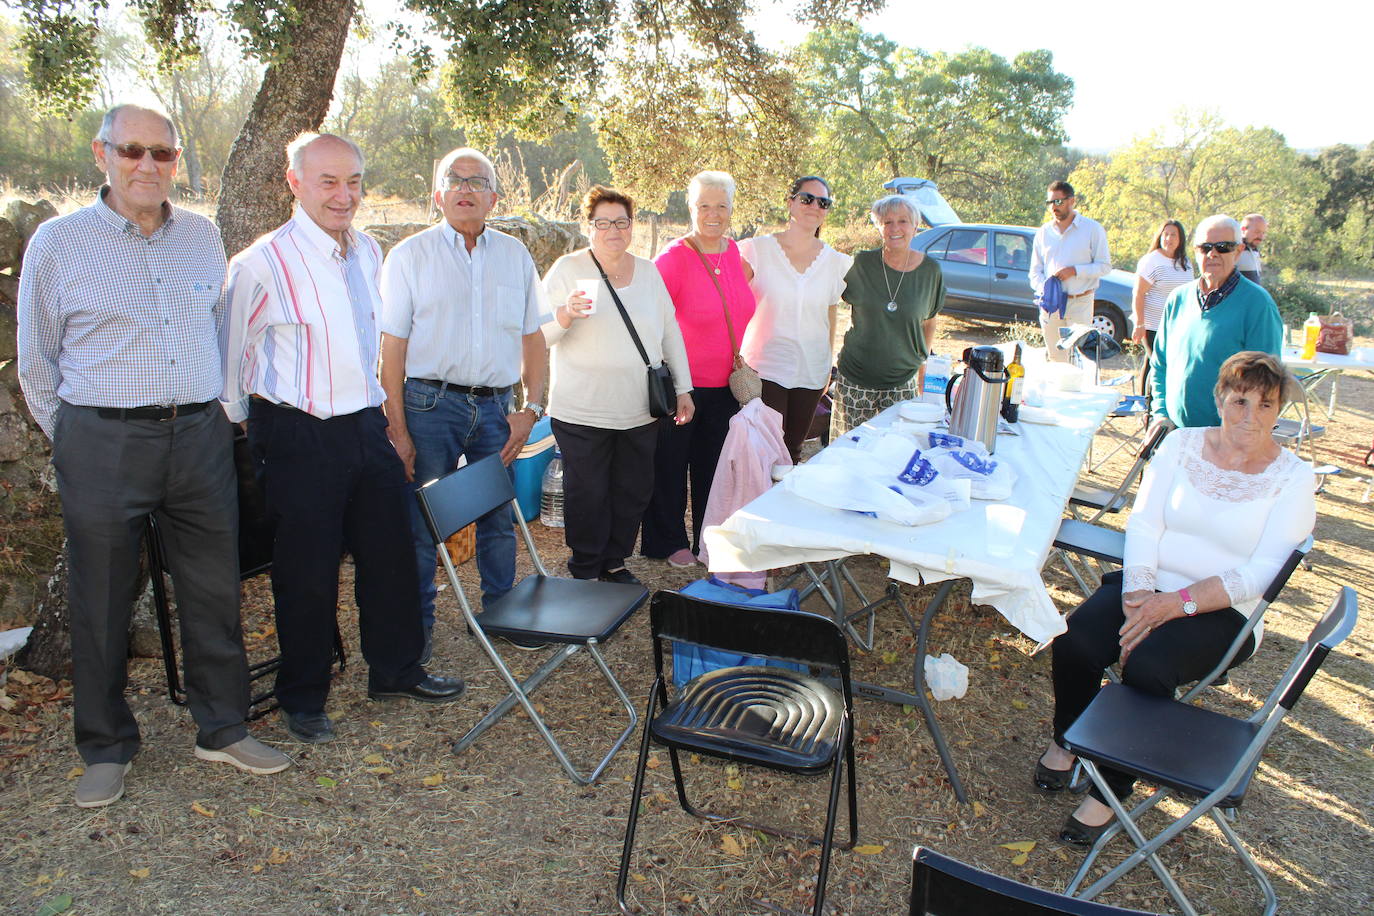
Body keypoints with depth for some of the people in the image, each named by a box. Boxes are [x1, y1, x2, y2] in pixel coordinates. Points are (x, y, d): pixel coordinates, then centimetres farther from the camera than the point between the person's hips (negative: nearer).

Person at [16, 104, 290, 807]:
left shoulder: (203, 236, 9)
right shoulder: (58, 242, 0)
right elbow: (36, 360, 6)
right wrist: (74, 439, 4)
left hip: (200, 439, 3)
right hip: (102, 445, -2)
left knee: (215, 591, 8)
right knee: (101, 604, 7)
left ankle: (223, 730, 24)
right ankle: (106, 749, 24)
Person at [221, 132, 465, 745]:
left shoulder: (368, 253, 9)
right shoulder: (262, 263, -12)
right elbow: (230, 354, -2)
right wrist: (246, 432, 5)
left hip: (366, 427, 6)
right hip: (298, 436, -6)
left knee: (391, 553, 14)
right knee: (307, 574, 4)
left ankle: (396, 671, 34)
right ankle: (302, 700, 24)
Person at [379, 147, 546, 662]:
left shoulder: (515, 256, 11)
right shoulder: (410, 256, 2)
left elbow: (533, 337, 13)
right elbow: (392, 345, -2)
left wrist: (531, 408, 3)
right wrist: (397, 427, -9)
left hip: (495, 406, 3)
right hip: (430, 405, -3)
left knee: (500, 517, 10)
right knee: (423, 523, 2)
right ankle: (418, 626, 18)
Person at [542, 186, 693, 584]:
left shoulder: (648, 272, 10)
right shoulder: (567, 270, -3)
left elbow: (670, 332, 15)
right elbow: (540, 337, -6)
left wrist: (683, 388, 11)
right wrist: (566, 315, -26)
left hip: (640, 410, 4)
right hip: (583, 412, -4)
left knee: (634, 491, 10)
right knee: (588, 495, 3)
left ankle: (615, 562, 29)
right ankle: (586, 572, 20)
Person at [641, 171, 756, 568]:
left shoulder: (734, 252, 3)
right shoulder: (674, 258, -16)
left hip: (724, 385, 6)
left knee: (713, 465, 16)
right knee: (670, 465, 9)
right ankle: (669, 543, 26)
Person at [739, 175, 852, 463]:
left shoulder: (835, 262, 5)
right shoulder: (758, 250, -4)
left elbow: (830, 321, 12)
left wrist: (828, 367, 14)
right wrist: (738, 357, -11)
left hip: (812, 373, 4)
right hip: (765, 368, -3)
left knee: (793, 450, 13)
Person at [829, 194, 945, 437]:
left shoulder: (930, 270, -1)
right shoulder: (862, 263, -4)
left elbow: (929, 322, 12)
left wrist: (923, 363, 11)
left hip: (902, 383, 0)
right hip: (854, 378, 0)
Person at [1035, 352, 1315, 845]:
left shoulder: (1292, 478, -3)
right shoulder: (1181, 444, 5)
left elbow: (1260, 573, -11)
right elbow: (1144, 522, 0)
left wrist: (1178, 602, -21)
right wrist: (1139, 591, -16)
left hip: (1222, 611, -2)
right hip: (1149, 587, 3)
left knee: (1146, 666, -31)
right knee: (1075, 643, -23)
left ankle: (1110, 791, -9)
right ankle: (1066, 741, 8)